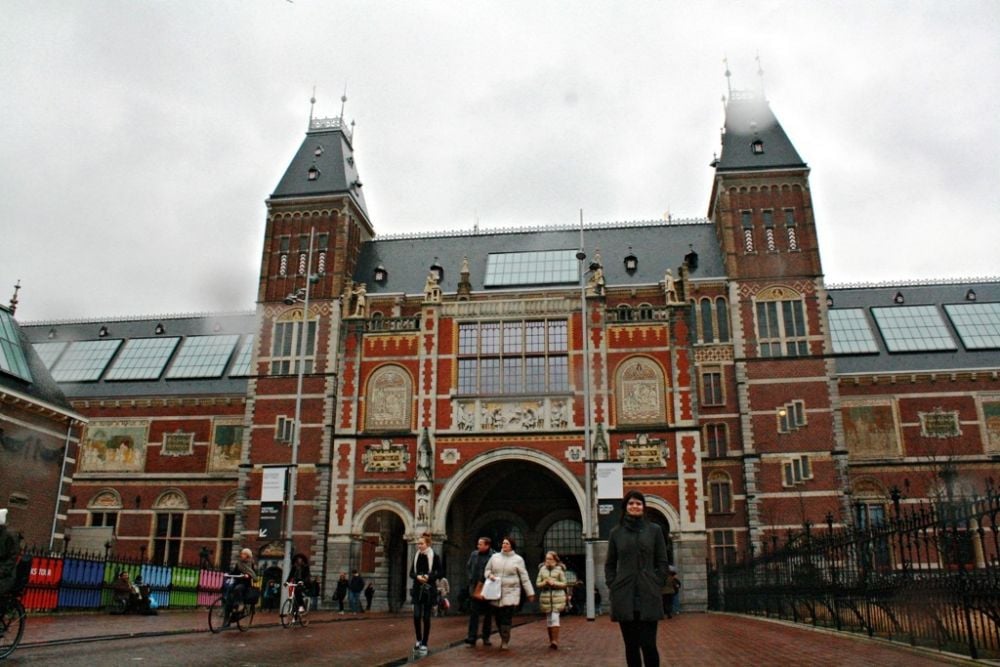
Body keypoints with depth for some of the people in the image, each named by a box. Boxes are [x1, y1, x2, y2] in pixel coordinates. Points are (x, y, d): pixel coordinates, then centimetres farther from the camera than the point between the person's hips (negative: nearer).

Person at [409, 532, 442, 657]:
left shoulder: (434, 556, -6)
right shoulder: (416, 556, 6)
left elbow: (440, 573, -5)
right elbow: (411, 572, 8)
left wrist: (429, 577, -20)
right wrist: (417, 576, -13)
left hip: (429, 590, -3)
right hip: (417, 589, 3)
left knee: (426, 617, 1)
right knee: (416, 616, -3)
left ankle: (424, 644, 12)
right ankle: (418, 640, 18)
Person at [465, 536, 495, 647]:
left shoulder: (494, 556, -11)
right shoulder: (474, 554, 5)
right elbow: (468, 567, 13)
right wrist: (471, 579, 2)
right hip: (475, 588, 3)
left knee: (488, 614, 9)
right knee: (473, 613, -2)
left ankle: (486, 637, 21)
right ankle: (472, 637, -2)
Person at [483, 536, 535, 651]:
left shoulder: (517, 559, 1)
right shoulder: (495, 557, 8)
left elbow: (524, 577, 3)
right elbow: (487, 569, 17)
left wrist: (530, 593, 3)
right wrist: (490, 575, -7)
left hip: (510, 593, -3)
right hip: (496, 593, 3)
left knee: (507, 618, -9)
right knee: (499, 618, 6)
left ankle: (505, 642, 0)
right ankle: (503, 638, 23)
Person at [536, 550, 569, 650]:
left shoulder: (559, 569, 2)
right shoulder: (542, 569, 10)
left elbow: (564, 584, 1)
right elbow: (538, 583, 9)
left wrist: (554, 583, -14)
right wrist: (544, 583, -11)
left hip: (557, 596, -3)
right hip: (545, 596, 3)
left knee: (555, 617, -13)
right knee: (548, 619, 7)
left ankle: (555, 640, -13)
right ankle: (551, 640, 17)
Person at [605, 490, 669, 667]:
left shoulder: (655, 530, 6)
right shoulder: (616, 532, 8)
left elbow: (662, 562, 7)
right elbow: (609, 564, 12)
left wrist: (656, 586, -1)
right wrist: (612, 587, 1)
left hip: (648, 596, -1)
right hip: (624, 597, 1)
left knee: (648, 644, -6)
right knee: (631, 645, 6)